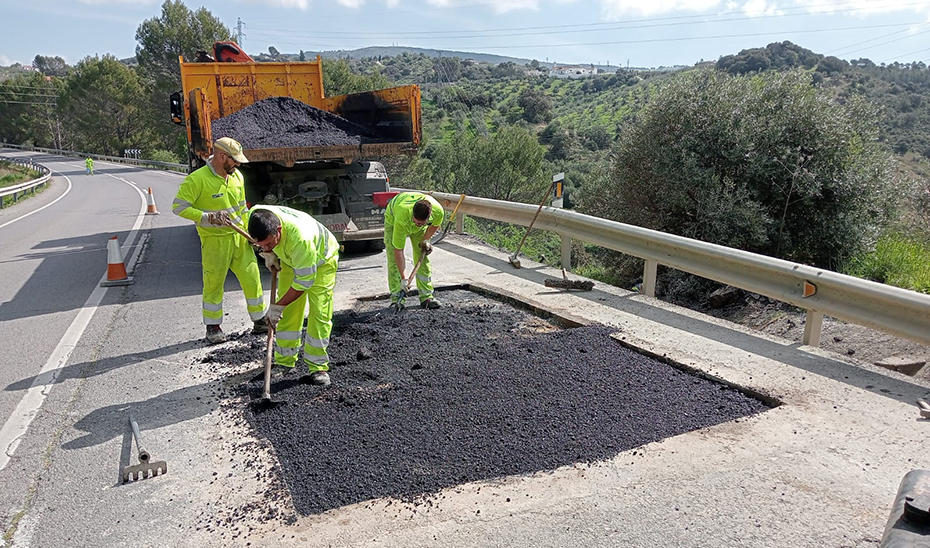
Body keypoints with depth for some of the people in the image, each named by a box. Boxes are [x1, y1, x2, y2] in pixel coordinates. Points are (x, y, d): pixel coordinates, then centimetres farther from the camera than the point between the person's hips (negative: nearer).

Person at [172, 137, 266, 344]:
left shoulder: (237, 176, 6)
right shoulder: (197, 179, -15)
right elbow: (178, 206, -16)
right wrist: (208, 218, -23)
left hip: (239, 238, 6)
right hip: (214, 241, -6)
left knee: (252, 278, 8)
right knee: (214, 284, 4)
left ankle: (260, 321, 21)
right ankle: (213, 326, 20)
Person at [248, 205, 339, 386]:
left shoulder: (300, 238, -46)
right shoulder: (255, 215, -28)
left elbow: (304, 282, -35)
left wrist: (277, 306, -28)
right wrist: (269, 254, -8)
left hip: (321, 260, -6)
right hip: (290, 259, 6)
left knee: (319, 313, -10)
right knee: (287, 313, 3)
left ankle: (318, 366, 0)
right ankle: (285, 361, 14)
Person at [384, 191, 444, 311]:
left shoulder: (438, 211, -38)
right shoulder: (401, 217, -47)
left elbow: (435, 224, -8)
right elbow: (398, 250, -39)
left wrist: (425, 240, -15)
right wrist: (403, 279, -38)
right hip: (393, 217, -3)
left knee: (422, 258, -3)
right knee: (394, 259, -12)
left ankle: (426, 297, 3)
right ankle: (396, 299, -7)